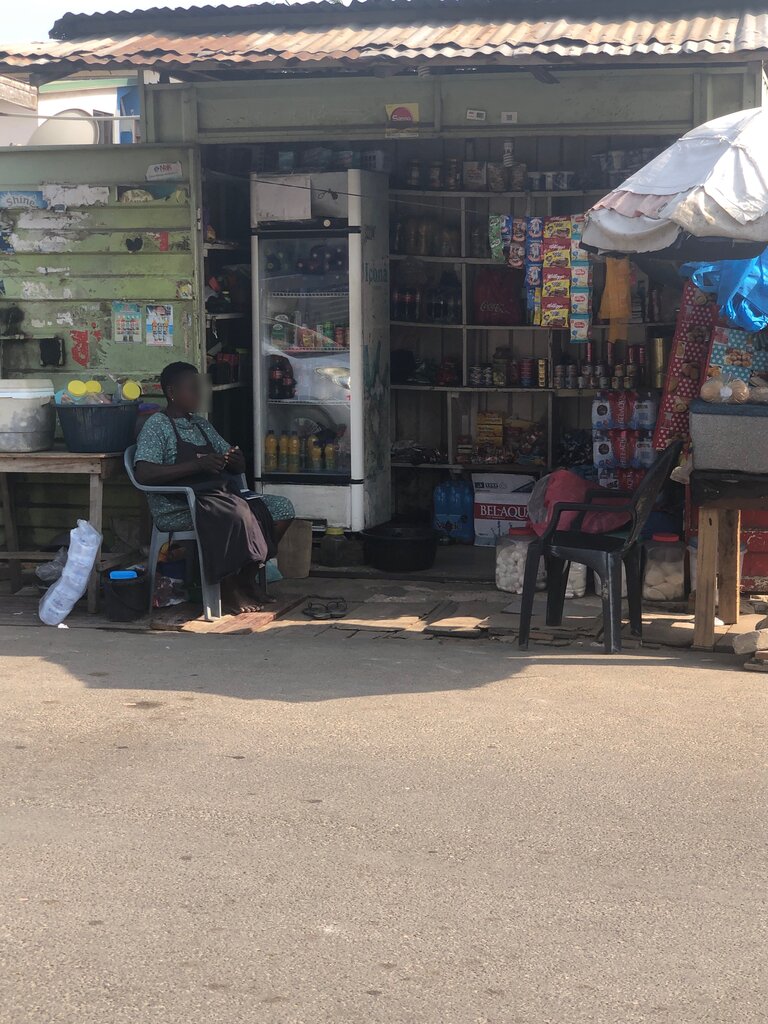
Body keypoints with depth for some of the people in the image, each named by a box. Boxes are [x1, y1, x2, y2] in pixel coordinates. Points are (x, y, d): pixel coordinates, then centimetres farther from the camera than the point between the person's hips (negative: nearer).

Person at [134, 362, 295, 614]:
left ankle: (246, 577, 0)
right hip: (178, 507, -8)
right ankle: (228, 588, -15)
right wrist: (198, 465, -22)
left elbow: (239, 467, 24)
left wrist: (235, 460, -3)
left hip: (218, 496, 8)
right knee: (236, 516, -34)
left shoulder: (201, 425, 22)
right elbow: (144, 474, -18)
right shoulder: (157, 425, -2)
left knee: (281, 508, -6)